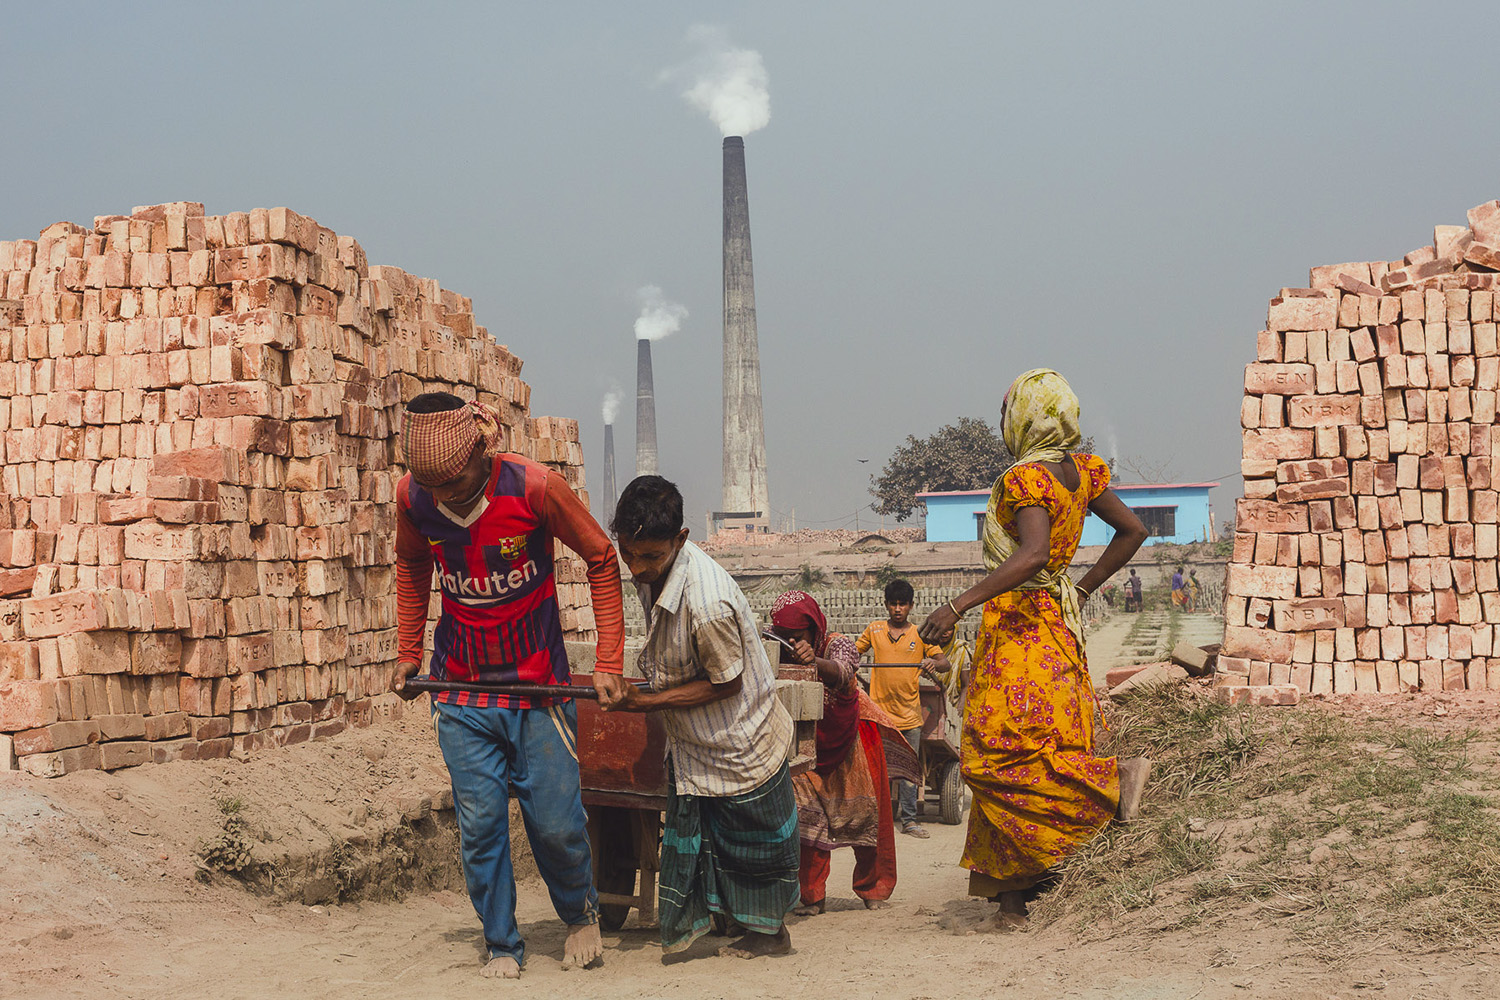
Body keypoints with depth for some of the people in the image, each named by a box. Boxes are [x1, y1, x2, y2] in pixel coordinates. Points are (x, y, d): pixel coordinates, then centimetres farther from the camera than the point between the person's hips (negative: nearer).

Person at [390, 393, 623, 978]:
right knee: (480, 823, -2)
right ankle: (501, 946, 15)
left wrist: (609, 661, -6)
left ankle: (580, 913, 30)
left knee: (555, 823, 1)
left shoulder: (534, 487, -18)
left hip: (538, 687, -2)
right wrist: (408, 652, 13)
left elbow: (601, 559, -4)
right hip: (461, 690, 2)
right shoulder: (412, 498, -8)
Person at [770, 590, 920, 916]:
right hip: (808, 747, 1)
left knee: (863, 816, 5)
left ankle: (871, 889, 24)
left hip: (850, 743, -1)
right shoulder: (778, 654, -13)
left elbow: (840, 672, -47)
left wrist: (814, 662, -69)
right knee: (808, 819, -11)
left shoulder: (837, 645, -23)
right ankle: (812, 895, -3)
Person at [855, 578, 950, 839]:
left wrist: (934, 663, -21)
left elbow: (946, 664, 1)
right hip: (880, 710, 0)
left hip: (909, 713, 0)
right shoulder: (874, 630, 7)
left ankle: (909, 820, 12)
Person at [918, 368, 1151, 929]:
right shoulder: (1078, 472, 9)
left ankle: (1115, 779, -8)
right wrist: (1083, 589, 19)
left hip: (1020, 628, -9)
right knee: (1031, 753, 7)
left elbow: (1033, 554, -31)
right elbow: (1132, 531, 17)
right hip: (1058, 623, 9)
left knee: (997, 756, -10)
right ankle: (1017, 895, 9)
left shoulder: (1028, 477, -15)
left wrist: (959, 605, -33)